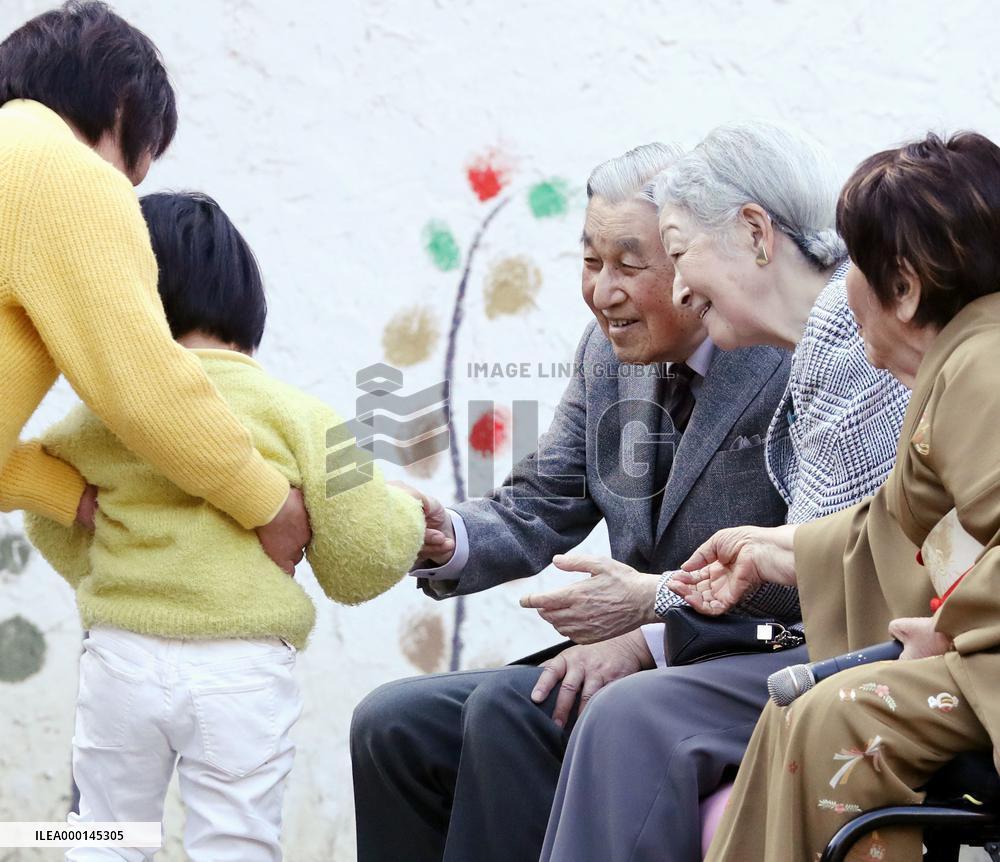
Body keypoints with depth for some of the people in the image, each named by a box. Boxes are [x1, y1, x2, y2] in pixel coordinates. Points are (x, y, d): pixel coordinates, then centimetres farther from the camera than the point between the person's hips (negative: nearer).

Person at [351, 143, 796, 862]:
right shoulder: (611, 350, 9)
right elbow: (541, 508, 9)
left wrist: (648, 637, -25)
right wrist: (445, 538, -13)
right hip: (636, 667, 8)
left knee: (507, 710, -27)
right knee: (392, 724, -3)